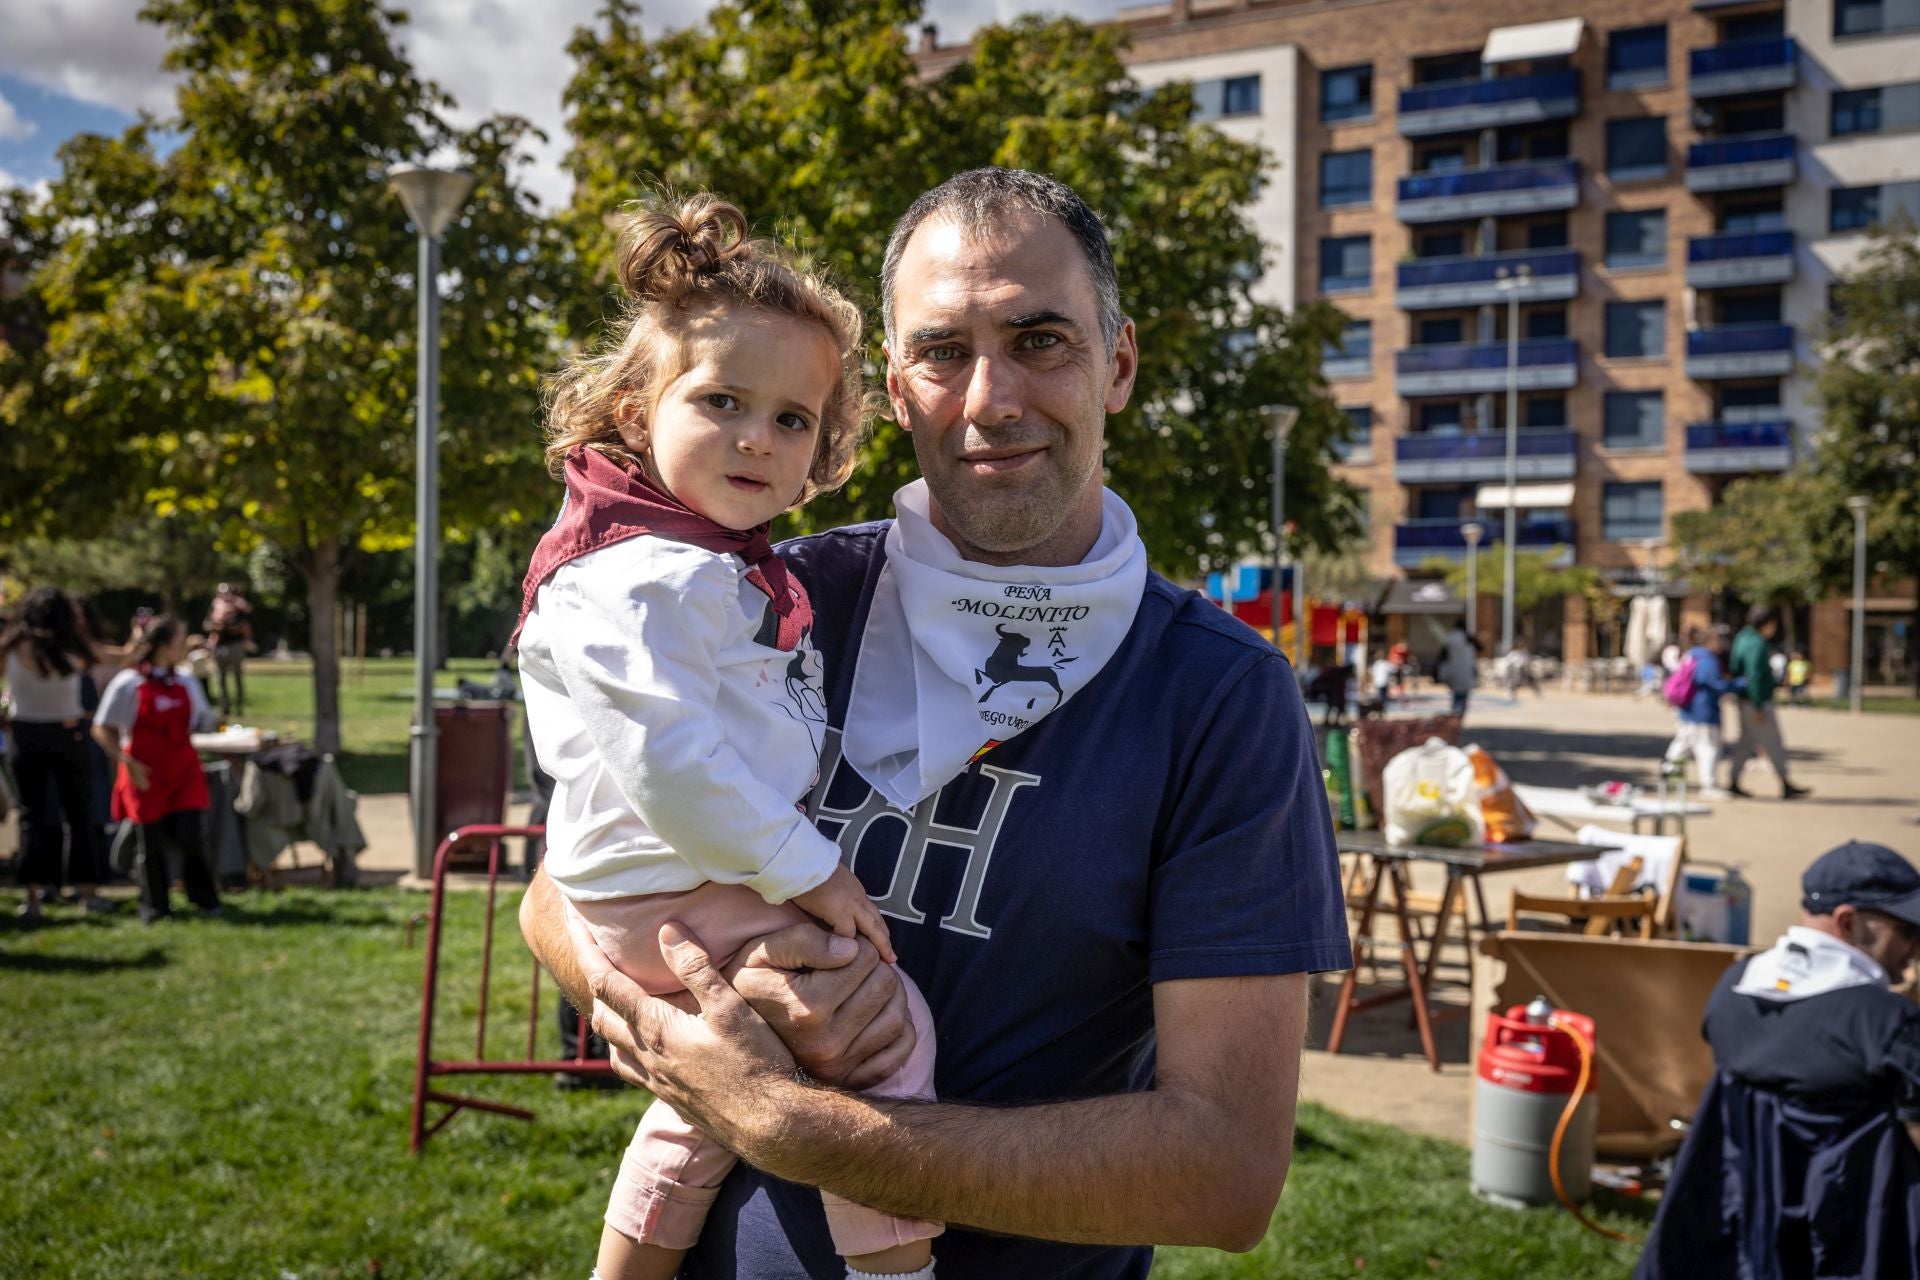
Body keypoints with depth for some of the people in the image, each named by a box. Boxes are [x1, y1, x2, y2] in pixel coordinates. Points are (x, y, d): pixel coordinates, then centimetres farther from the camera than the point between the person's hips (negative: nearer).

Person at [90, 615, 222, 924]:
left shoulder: (187, 682, 5)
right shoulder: (128, 684, -9)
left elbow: (203, 722, 15)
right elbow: (102, 729, -4)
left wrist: (216, 723, -8)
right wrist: (127, 763, -12)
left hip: (184, 771, 3)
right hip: (146, 776, -3)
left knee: (191, 835, -4)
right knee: (150, 843, 5)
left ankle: (205, 899, 14)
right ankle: (154, 907, 21)